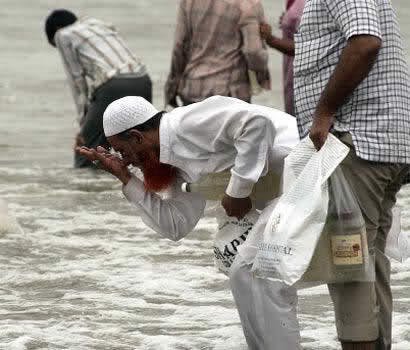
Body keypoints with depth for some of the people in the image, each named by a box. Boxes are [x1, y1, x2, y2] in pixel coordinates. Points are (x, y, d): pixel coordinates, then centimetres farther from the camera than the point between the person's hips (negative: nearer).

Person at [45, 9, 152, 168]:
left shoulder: (63, 35, 16)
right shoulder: (102, 25, 34)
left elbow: (77, 80, 10)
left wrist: (84, 124, 14)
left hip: (114, 88, -7)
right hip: (142, 83, 7)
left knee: (84, 159, 5)